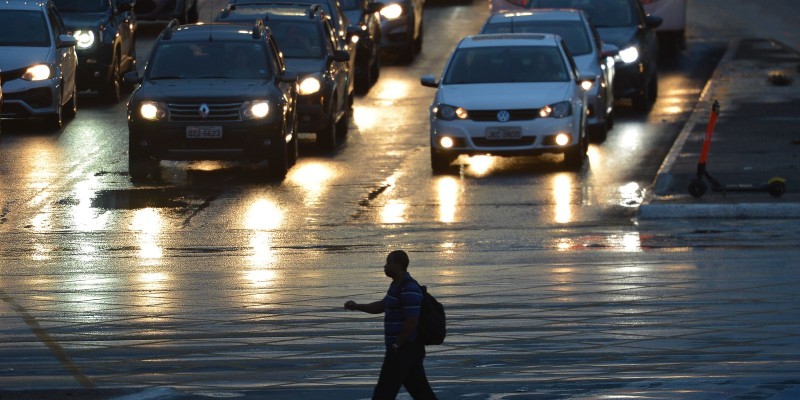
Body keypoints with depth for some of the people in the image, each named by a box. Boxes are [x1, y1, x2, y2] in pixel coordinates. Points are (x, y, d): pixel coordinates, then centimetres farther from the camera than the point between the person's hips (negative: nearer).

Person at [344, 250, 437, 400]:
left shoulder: (409, 289, -19)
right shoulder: (398, 285, 14)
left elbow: (412, 322, -24)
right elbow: (381, 306, 24)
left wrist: (396, 345, -18)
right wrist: (356, 306, 11)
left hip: (403, 348, -10)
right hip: (408, 348, 10)